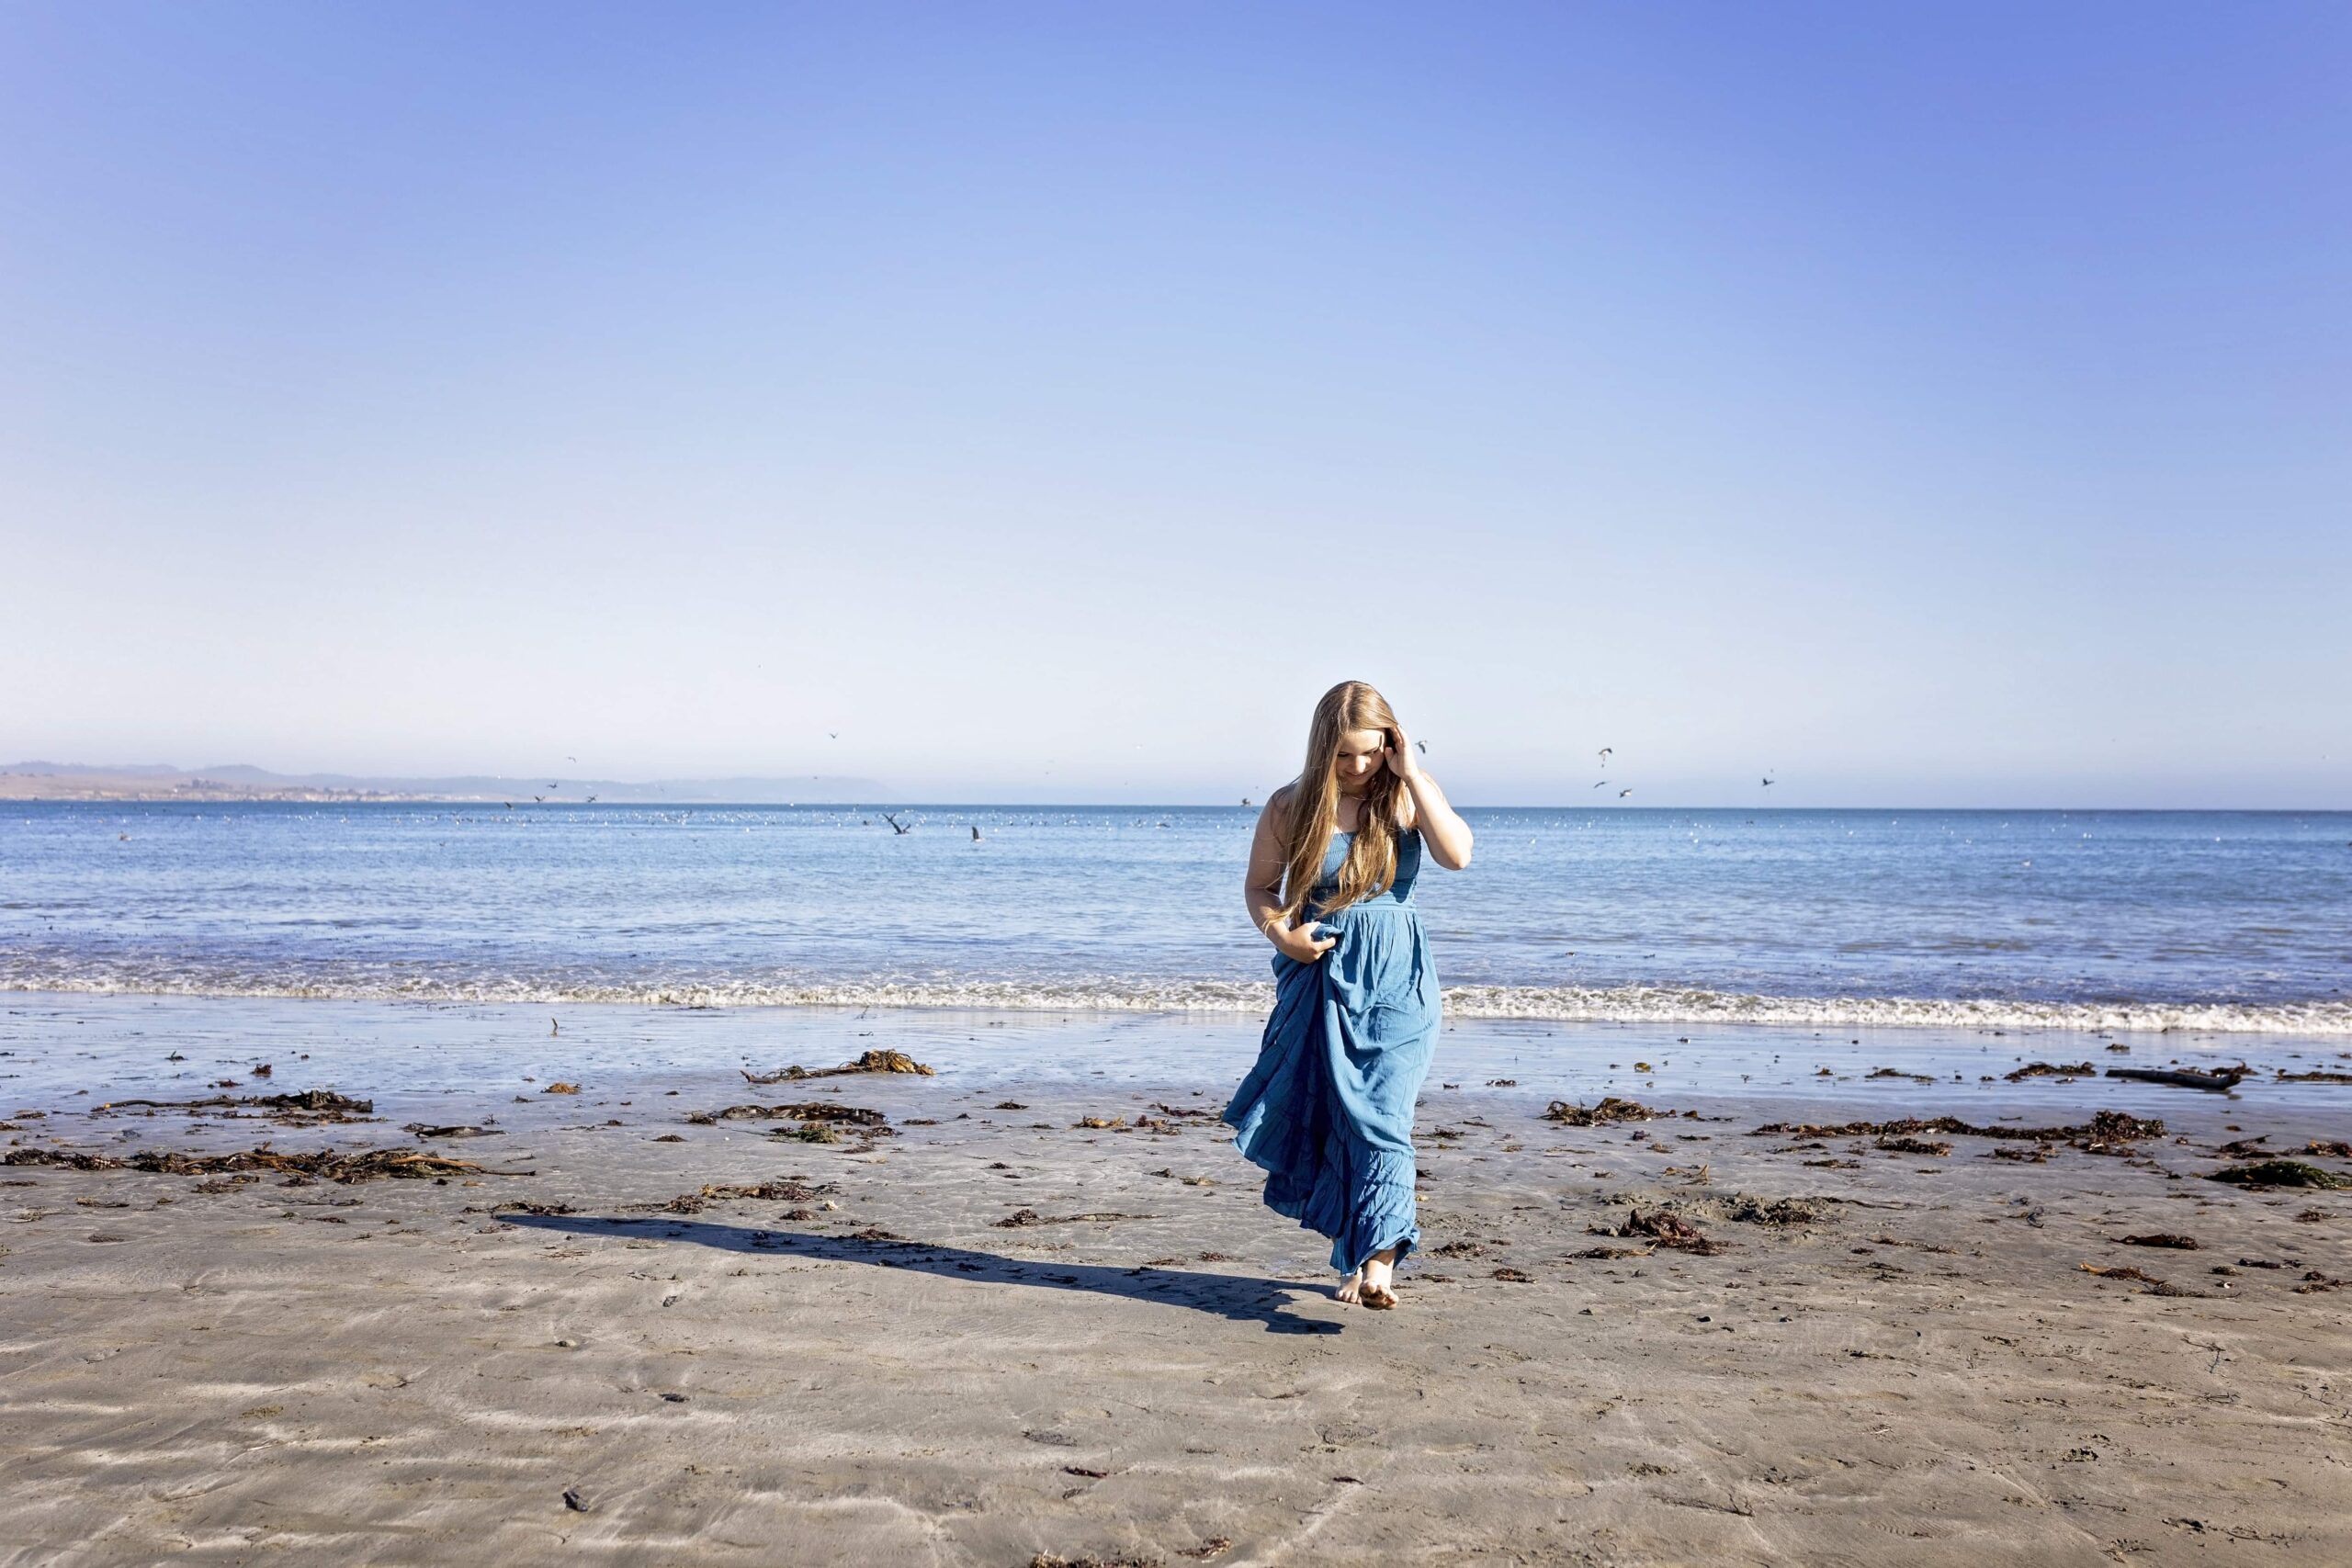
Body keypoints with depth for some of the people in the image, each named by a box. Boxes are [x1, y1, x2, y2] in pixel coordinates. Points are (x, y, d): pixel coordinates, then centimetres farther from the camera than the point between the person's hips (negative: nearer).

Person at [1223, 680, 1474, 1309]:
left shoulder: (1408, 793, 0)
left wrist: (1411, 775, -16)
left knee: (1379, 1112, -12)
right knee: (1323, 1114, 6)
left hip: (1394, 978, -1)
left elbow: (1457, 855, -16)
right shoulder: (1291, 807, 0)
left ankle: (1379, 1262, -16)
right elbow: (1259, 885, 9)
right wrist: (1281, 934, -10)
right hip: (1319, 972, 2)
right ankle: (1356, 1254, 20)